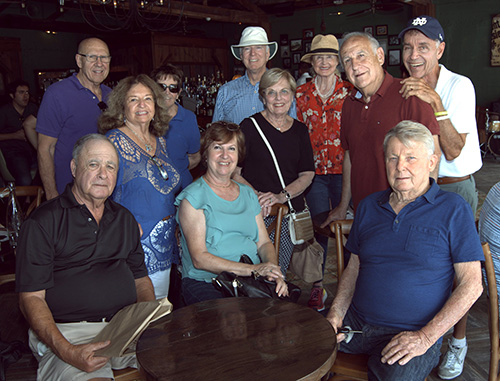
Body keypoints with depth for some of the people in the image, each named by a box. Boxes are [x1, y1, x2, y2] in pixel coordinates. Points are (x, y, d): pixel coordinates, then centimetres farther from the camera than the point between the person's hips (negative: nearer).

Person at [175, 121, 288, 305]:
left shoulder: (248, 194, 18)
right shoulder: (193, 197, -3)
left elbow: (264, 243, 15)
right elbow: (199, 258, -11)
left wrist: (273, 273, -7)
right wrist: (252, 269, -19)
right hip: (205, 283, -5)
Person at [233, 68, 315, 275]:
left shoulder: (300, 130, 11)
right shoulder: (250, 126, -1)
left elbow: (307, 174, 6)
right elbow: (234, 173, -2)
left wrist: (281, 196, -11)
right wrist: (255, 196, -18)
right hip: (256, 215, -3)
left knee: (279, 273, 4)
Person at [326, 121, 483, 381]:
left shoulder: (453, 210, -2)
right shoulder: (369, 206, 13)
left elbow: (471, 285, -6)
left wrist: (425, 337, -13)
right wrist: (336, 312, 0)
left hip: (413, 333, -3)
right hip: (355, 322, 4)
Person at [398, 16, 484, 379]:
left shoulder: (460, 86, -13)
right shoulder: (404, 91, 2)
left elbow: (454, 150, -23)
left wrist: (436, 102, -30)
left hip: (454, 187, -4)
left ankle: (458, 342, 22)